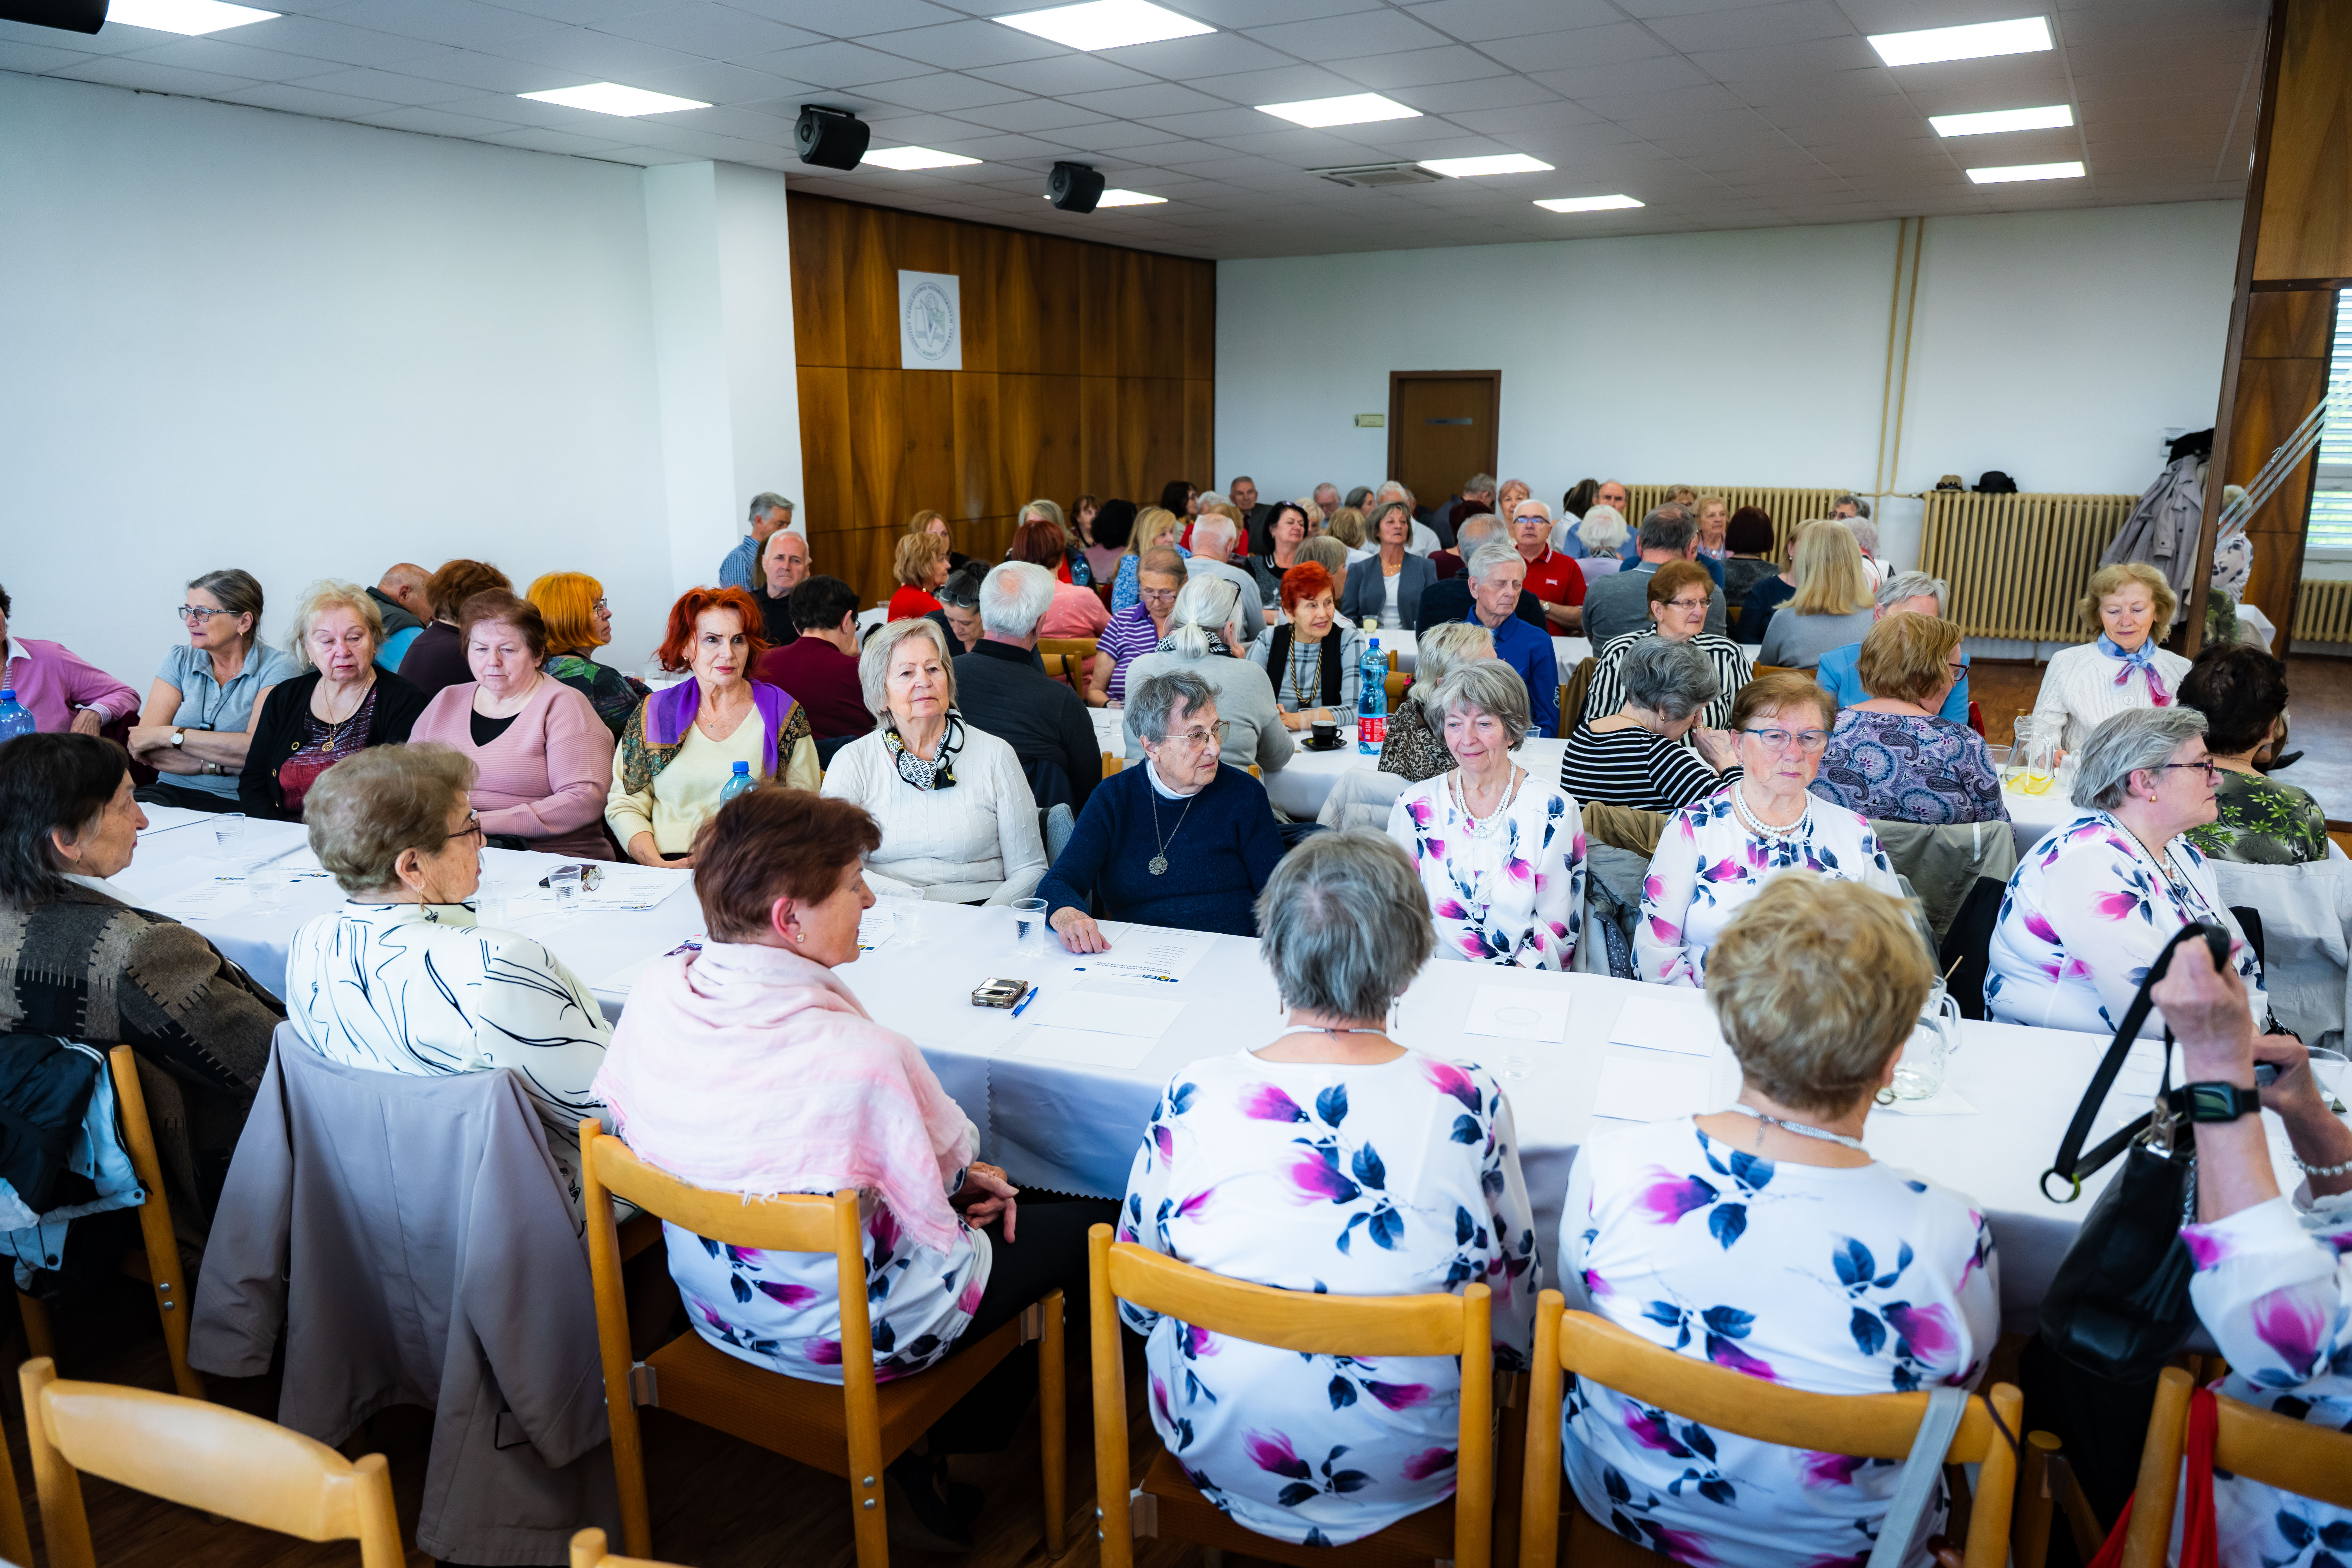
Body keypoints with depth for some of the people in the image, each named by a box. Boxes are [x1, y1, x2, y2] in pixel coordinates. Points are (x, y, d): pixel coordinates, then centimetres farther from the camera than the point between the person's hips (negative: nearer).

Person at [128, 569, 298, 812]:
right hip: (172, 790, 3)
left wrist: (168, 735, -11)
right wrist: (219, 764, -14)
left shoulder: (275, 668, -2)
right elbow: (141, 748, 1)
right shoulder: (180, 660, 10)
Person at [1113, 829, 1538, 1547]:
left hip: (1220, 1458, 1)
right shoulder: (1469, 1104, -18)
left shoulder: (1193, 1098, -17)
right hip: (1409, 1474, 0)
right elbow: (1516, 1298, -3)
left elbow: (1137, 1302, -2)